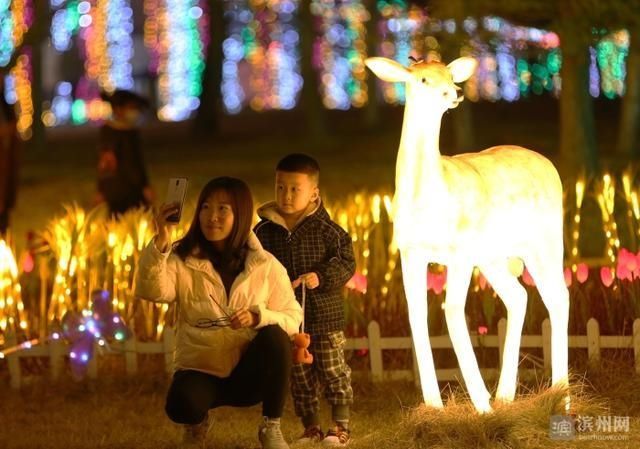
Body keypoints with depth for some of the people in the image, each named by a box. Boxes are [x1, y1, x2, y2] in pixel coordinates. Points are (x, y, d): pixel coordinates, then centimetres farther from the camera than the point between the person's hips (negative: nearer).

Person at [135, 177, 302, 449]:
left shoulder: (266, 265, 0)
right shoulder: (183, 260, -4)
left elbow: (293, 319, -2)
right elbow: (153, 291, -23)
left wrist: (257, 317, -23)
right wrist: (160, 242, -37)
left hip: (250, 374, 1)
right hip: (200, 370, -1)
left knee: (274, 336, -31)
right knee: (181, 405, -35)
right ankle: (197, 423, 7)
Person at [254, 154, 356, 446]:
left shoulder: (326, 230, -7)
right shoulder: (263, 232, 1)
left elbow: (345, 263, -9)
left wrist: (321, 276, -24)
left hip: (325, 316, -3)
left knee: (334, 373, 2)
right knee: (300, 379, 10)